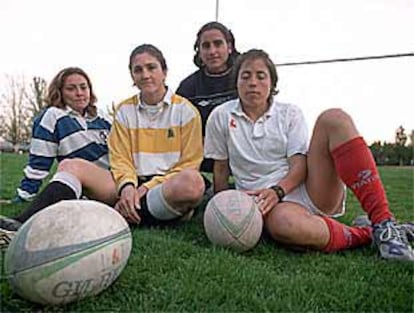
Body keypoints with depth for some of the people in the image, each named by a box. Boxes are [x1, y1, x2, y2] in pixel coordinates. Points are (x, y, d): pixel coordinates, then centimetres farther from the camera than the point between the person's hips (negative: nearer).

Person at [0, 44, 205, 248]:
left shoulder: (185, 110, 3)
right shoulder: (124, 111, 13)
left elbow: (188, 163, -1)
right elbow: (120, 159, 7)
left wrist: (146, 188, -12)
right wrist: (127, 186, -16)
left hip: (168, 187, -3)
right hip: (134, 187, 3)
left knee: (192, 181, -39)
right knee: (71, 166, -14)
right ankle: (24, 225, -36)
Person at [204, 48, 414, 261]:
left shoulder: (290, 113, 11)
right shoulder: (221, 117, 9)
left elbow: (299, 165, -1)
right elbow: (220, 171, 11)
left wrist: (277, 190, -19)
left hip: (310, 192, 3)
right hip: (269, 202, -2)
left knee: (333, 119, -22)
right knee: (284, 224, -43)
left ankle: (383, 223, -26)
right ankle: (364, 235, -19)